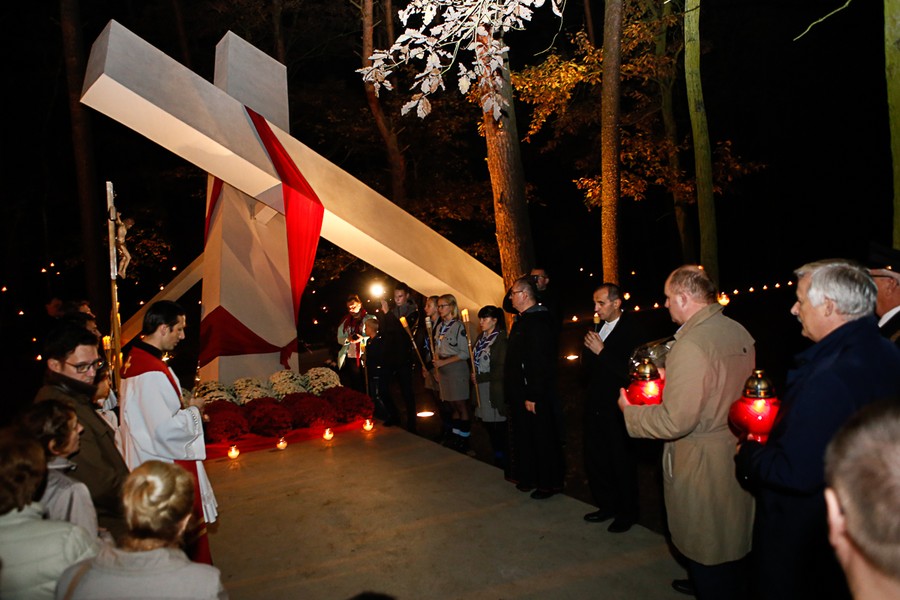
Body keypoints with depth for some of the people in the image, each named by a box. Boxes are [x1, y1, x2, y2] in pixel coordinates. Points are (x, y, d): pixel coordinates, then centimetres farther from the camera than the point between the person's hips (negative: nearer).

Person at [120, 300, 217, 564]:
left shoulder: (134, 361, 5)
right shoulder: (153, 373, -27)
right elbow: (166, 430, -29)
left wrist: (180, 402, 8)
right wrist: (192, 409, -13)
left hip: (147, 462, 10)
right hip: (168, 472, -10)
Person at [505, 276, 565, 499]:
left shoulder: (538, 322, -21)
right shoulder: (523, 319, 12)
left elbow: (540, 363, -25)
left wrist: (533, 396, -24)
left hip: (535, 395, -10)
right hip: (520, 392, 10)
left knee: (543, 439, 3)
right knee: (524, 436, 19)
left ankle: (550, 483, 17)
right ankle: (528, 477, 33)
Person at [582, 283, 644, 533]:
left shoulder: (630, 330, -14)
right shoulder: (597, 328, 7)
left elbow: (630, 372, -22)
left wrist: (601, 351, -22)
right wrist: (589, 350, -7)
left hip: (617, 409, -7)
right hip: (595, 407, 7)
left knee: (622, 463, 8)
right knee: (594, 459, 15)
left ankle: (627, 512, 27)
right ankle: (607, 505, 34)